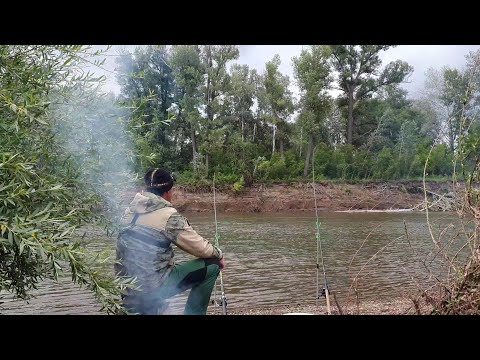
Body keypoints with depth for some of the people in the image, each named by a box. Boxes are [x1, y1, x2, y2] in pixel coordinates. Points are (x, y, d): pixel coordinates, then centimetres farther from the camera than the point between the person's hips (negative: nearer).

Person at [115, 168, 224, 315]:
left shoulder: (132, 209, 4)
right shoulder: (169, 216, -15)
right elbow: (200, 247, -9)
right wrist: (219, 254, 11)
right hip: (152, 287, -8)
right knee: (211, 266, 2)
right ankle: (193, 313, 10)